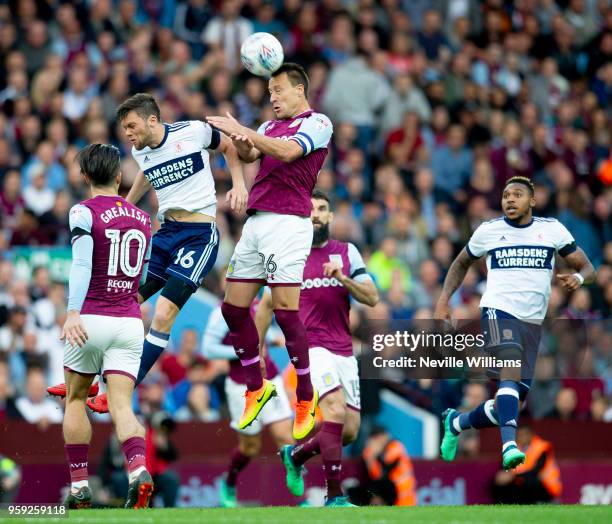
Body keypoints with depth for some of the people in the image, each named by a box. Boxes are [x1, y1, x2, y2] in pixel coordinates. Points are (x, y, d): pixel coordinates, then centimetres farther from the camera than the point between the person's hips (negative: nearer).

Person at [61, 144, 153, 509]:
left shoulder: (84, 212, -4)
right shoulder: (142, 218, 12)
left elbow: (81, 264, -18)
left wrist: (73, 312, -26)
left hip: (91, 320, -3)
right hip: (129, 322, 3)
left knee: (75, 399, 14)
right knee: (121, 406, -3)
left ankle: (79, 487, 12)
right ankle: (139, 469, -29)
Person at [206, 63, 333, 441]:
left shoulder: (318, 123, 0)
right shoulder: (270, 126, 22)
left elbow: (286, 152, -17)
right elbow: (248, 155, 5)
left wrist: (241, 130, -16)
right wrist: (241, 142, -17)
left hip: (289, 222, -8)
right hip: (256, 222, 8)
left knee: (285, 309, -13)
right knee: (234, 307, 4)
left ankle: (306, 396, -3)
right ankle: (257, 388, 18)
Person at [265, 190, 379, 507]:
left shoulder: (347, 252, 10)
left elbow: (372, 298, 2)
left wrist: (343, 278, -14)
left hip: (344, 350, 4)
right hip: (311, 346, -4)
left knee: (349, 432, 3)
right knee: (336, 410, -25)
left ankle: (295, 456, 32)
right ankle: (334, 496, -22)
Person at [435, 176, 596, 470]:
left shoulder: (552, 230, 7)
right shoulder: (488, 231, 7)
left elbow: (588, 268, 10)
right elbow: (461, 263, 23)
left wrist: (578, 277, -15)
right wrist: (443, 301, 11)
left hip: (532, 323, 3)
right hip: (498, 311, -3)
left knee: (510, 404, 3)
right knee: (511, 370, -31)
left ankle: (456, 423, 30)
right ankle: (509, 445, -43)